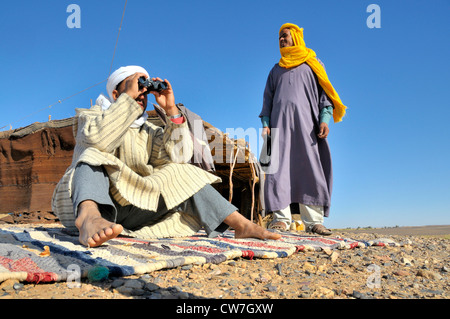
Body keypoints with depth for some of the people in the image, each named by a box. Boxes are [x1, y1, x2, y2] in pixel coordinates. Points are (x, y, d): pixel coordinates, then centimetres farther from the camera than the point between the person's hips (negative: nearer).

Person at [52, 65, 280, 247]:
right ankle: (88, 218, -60)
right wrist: (128, 96, -18)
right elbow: (98, 139, -21)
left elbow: (179, 156, -2)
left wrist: (171, 109, -7)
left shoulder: (148, 131, 17)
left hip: (129, 210, 4)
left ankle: (240, 224, -23)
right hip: (87, 201, -3)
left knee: (181, 173, -8)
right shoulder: (92, 116, 6)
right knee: (93, 157, -28)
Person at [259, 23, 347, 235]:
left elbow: (324, 93, 8)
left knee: (310, 169, -9)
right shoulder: (276, 69, 26)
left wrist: (324, 119, -8)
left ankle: (313, 220, -8)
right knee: (278, 168, -10)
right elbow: (268, 98, 20)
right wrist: (265, 123, 4)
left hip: (305, 121, -2)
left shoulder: (312, 64, 17)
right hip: (280, 123, 2)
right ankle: (281, 218, -9)